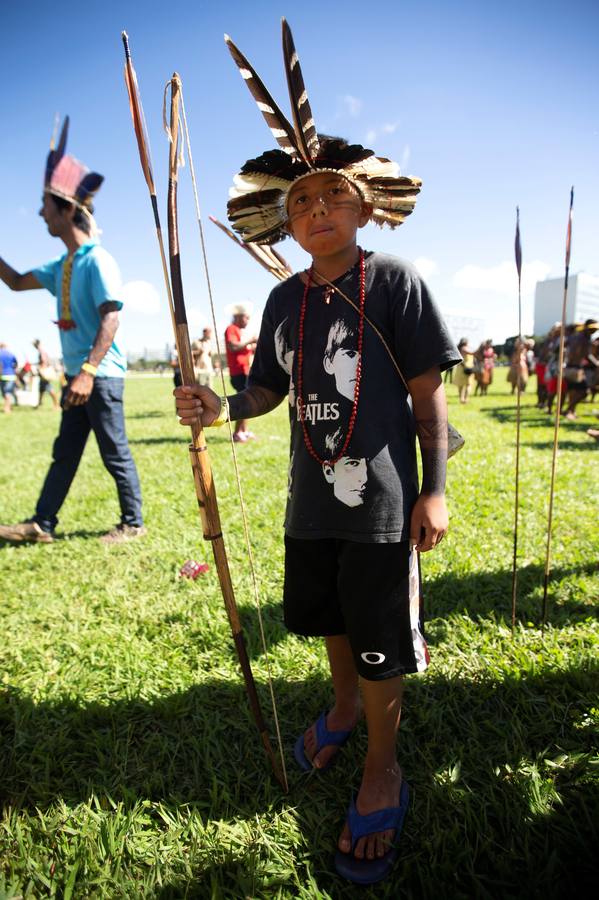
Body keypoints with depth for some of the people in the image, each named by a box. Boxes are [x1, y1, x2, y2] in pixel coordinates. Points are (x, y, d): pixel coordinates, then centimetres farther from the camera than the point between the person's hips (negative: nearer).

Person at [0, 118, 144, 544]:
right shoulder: (63, 265, 15)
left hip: (101, 376, -9)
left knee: (115, 452, 0)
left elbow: (110, 320, -20)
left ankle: (133, 522, 14)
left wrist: (88, 372, -25)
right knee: (65, 453, 13)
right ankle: (43, 523, 23)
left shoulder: (98, 260, -13)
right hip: (78, 375, 9)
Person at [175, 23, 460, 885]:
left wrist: (433, 489, -10)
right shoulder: (285, 299, 8)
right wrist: (224, 406, -8)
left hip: (382, 499, -5)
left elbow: (427, 391, -7)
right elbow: (272, 385, 12)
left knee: (381, 642, 6)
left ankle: (383, 765, 30)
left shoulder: (395, 281, -6)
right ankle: (344, 705, 50)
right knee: (325, 618, 22)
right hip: (312, 498, 5)